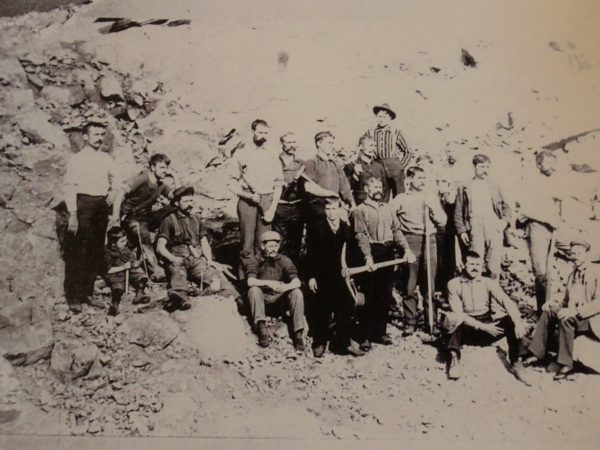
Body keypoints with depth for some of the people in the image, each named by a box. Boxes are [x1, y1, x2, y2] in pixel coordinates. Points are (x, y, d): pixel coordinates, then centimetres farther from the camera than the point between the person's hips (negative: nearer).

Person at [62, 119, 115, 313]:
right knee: (77, 253, -6)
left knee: (97, 251, 10)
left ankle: (88, 292, 22)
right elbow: (70, 187, -8)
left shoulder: (106, 159, 13)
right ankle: (74, 298, -1)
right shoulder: (77, 159, -3)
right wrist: (72, 214, -15)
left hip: (102, 205, 6)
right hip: (83, 204, -6)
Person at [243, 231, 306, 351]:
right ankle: (262, 329, -40)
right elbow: (250, 281, -24)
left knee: (297, 293, -24)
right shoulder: (255, 261, -6)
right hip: (263, 297, -1)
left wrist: (286, 287, -38)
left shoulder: (284, 260, -3)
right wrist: (268, 283, -41)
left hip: (280, 297, 1)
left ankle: (298, 334, -27)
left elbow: (297, 282, -16)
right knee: (254, 290, -31)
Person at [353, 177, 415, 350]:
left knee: (386, 296, 10)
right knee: (370, 297, -3)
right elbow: (361, 235, -12)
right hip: (373, 254, -6)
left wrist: (406, 248, -2)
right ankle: (365, 337, 4)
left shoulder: (388, 209, 16)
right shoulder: (360, 210, -2)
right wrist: (368, 256, -23)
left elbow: (397, 230, 12)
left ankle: (380, 332, 21)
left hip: (388, 254, 6)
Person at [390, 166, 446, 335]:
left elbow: (442, 221, 10)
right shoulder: (401, 198, 4)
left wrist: (432, 208, -4)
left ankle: (432, 321, 13)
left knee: (429, 284, 4)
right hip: (410, 243, -2)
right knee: (410, 285, -1)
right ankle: (409, 323, 7)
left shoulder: (432, 197, 14)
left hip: (429, 241, 3)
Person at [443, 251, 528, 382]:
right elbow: (457, 313, -11)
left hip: (488, 326, 2)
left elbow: (506, 301, -9)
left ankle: (516, 362, -15)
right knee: (453, 318, -33)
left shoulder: (489, 283, 6)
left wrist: (518, 322, -28)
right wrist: (482, 326, -21)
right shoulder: (454, 284, -1)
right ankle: (454, 358, -43)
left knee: (511, 320, -23)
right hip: (467, 328, -2)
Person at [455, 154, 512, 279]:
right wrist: (462, 231, 1)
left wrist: (505, 220, 1)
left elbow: (506, 206, 20)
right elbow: (458, 212, 12)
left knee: (494, 262, -9)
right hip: (475, 223, -1)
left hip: (494, 223, 2)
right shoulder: (465, 188, 16)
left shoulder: (495, 187, 23)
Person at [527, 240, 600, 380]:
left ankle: (566, 364, -26)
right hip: (572, 314, 8)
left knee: (566, 318, -33)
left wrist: (576, 311, -32)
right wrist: (554, 304, -2)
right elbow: (567, 300, 20)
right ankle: (538, 352, -16)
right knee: (549, 310, -13)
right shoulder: (573, 273, 17)